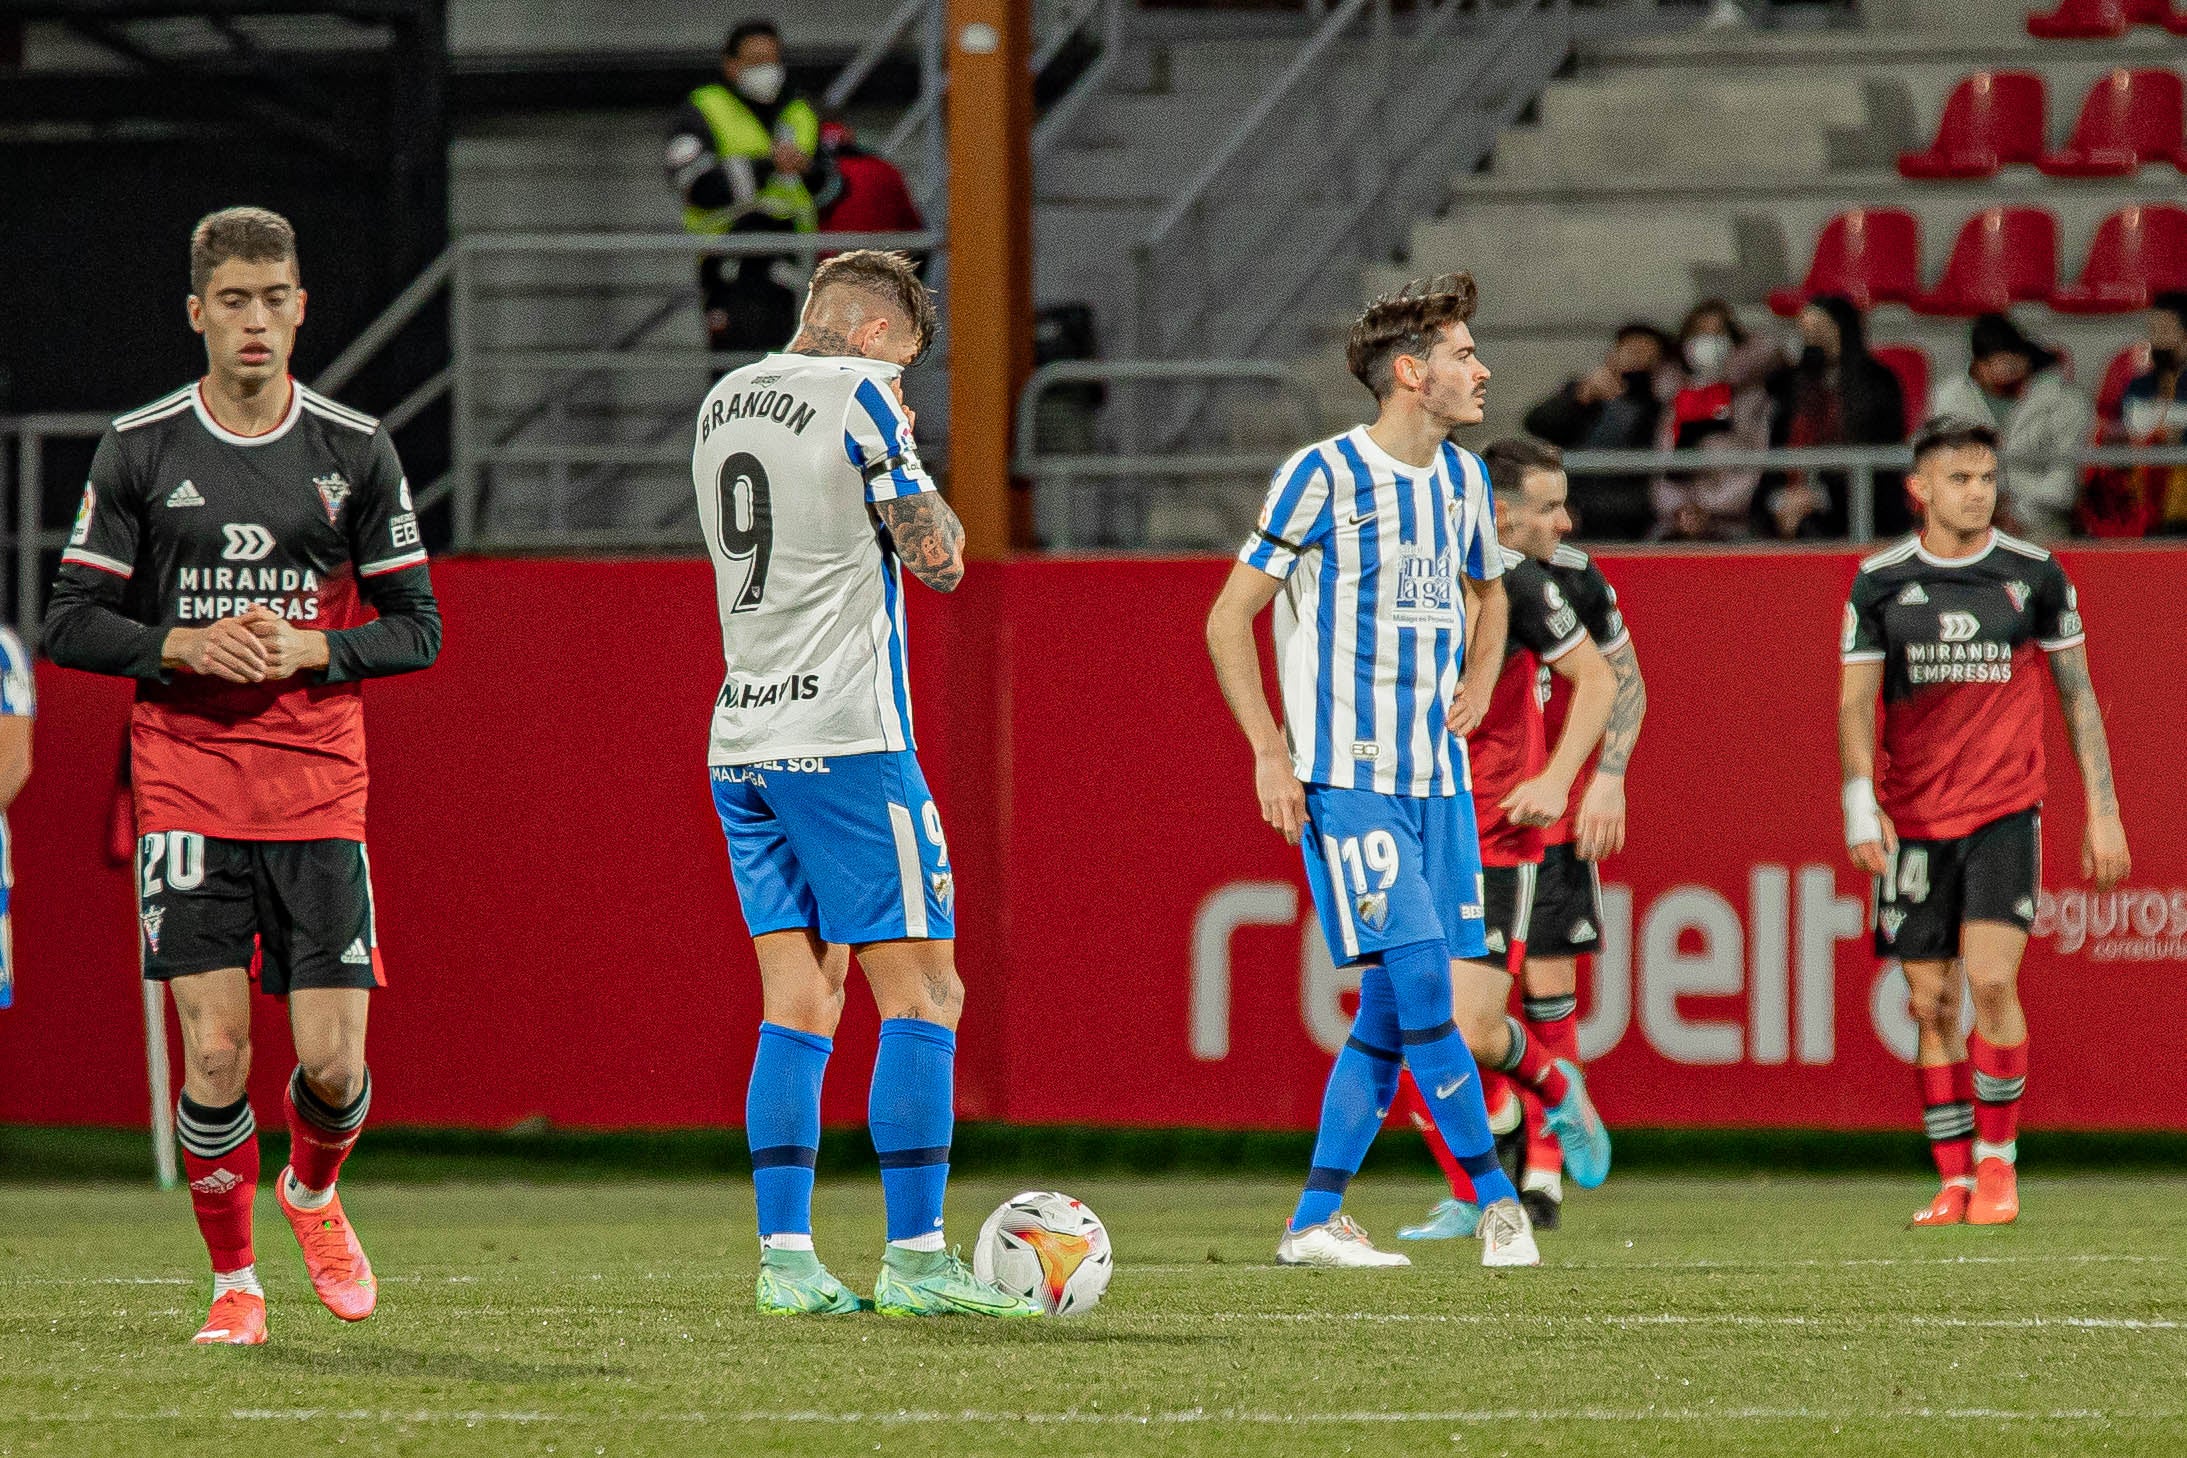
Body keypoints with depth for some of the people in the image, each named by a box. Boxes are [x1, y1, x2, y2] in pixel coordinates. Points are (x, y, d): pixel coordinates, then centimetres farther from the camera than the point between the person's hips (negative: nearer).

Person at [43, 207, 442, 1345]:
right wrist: (183, 646, -13)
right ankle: (233, 1279, 9)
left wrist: (309, 650, -11)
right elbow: (72, 622, 4)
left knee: (332, 1063, -6)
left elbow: (415, 628, 7)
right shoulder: (139, 449, 2)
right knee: (214, 1053, -10)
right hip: (185, 790, -1)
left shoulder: (356, 451, 4)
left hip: (320, 791, 1)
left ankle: (312, 1192, 28)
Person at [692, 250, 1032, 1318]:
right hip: (844, 737, -8)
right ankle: (915, 1258, -6)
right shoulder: (859, 395, -8)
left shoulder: (724, 401, 15)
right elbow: (938, 559, -10)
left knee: (801, 1002, 8)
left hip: (741, 740, 8)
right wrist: (921, 488, 9)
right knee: (923, 993, -3)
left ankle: (785, 1257, 2)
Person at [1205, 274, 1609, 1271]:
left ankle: (1315, 1220, 10)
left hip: (1439, 776, 7)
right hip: (1345, 778, -7)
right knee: (1416, 977, -15)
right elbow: (1229, 619, -5)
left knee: (1394, 1003, 4)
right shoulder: (1324, 475, -9)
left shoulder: (1463, 479, 11)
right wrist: (1270, 752, -11)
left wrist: (1479, 683, 12)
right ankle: (1496, 1199, -8)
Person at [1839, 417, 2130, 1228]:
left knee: (1991, 981, -15)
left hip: (2005, 810, -1)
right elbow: (1855, 703, 1)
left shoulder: (2034, 574, 2)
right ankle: (1955, 1179, 9)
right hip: (1912, 821, 2)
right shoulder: (1880, 582, 2)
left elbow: (2077, 694, 9)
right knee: (1931, 1003, 2)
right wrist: (1861, 804, -13)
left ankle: (1996, 1162, -2)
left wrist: (2103, 810, 6)